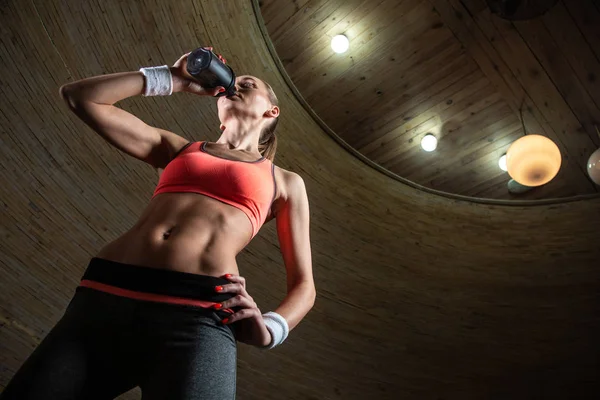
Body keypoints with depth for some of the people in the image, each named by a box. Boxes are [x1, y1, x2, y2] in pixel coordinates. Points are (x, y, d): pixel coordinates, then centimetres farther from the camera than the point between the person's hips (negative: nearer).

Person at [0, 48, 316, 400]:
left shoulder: (285, 182, 20)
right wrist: (173, 79, 24)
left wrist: (270, 328, -7)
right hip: (104, 298, 3)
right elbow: (78, 95, 23)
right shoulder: (178, 149, 26)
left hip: (196, 315, -3)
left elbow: (303, 285, 15)